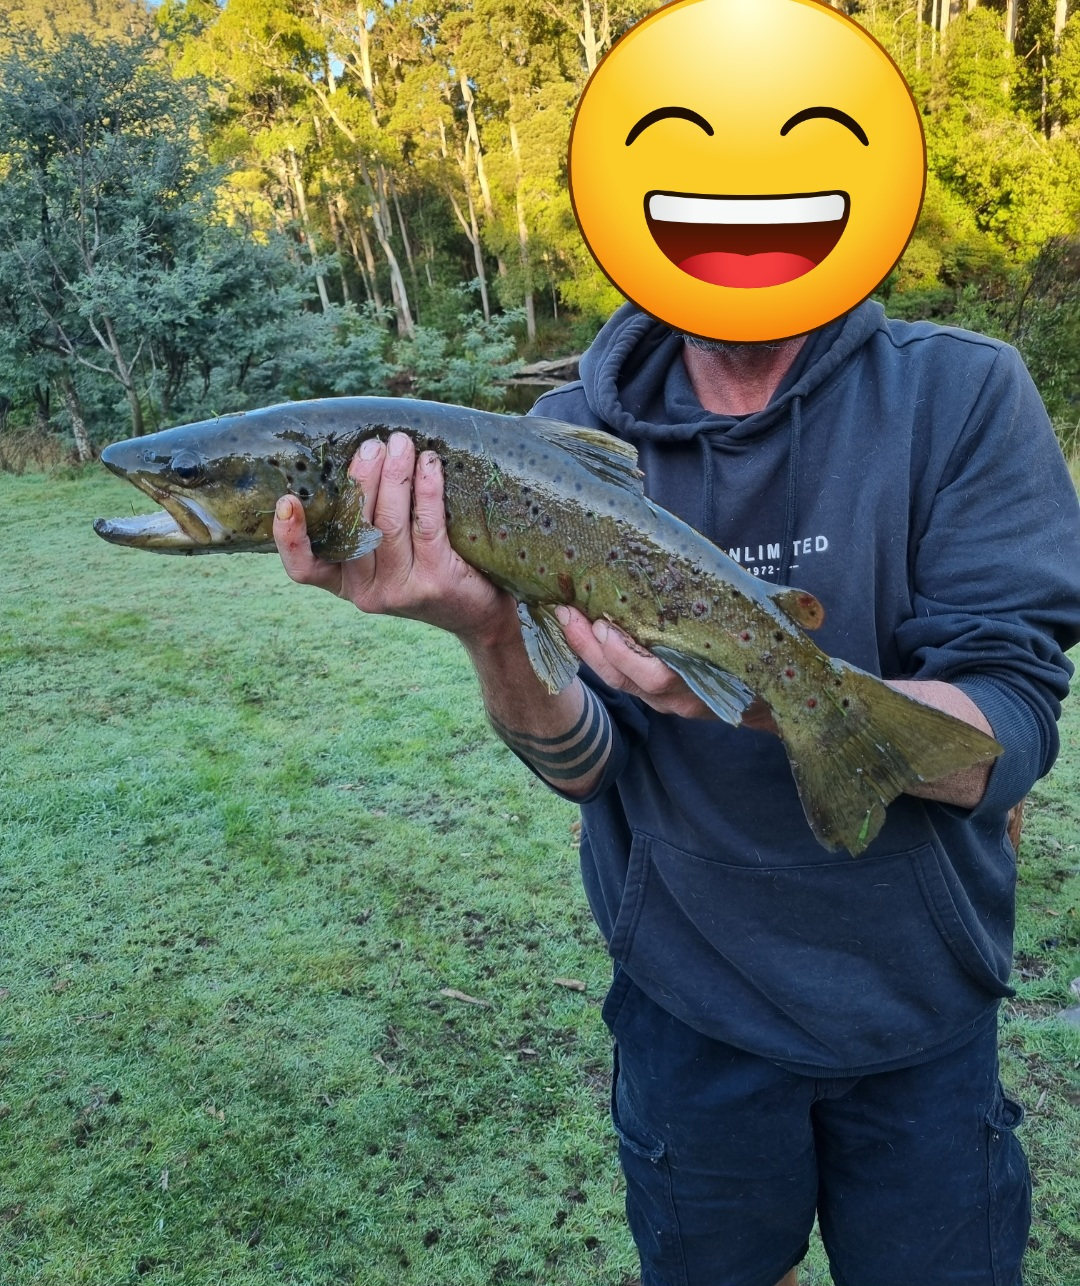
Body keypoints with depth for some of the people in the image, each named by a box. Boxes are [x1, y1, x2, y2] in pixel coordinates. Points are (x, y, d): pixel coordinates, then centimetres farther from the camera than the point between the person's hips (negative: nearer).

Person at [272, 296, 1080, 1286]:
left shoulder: (964, 391, -12)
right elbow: (586, 765, -13)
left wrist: (766, 692, -38)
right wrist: (492, 631, -33)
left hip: (923, 1004, 0)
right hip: (692, 996, 1)